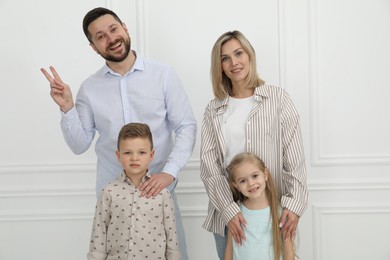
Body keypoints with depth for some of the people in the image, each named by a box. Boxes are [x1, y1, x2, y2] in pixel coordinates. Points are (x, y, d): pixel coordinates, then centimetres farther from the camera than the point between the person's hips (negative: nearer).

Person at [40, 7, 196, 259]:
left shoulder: (163, 74, -7)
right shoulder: (89, 88, 0)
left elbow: (187, 126, -7)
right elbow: (79, 145, 3)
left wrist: (170, 172, -19)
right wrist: (67, 108, -12)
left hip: (158, 186, -1)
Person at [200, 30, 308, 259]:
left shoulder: (278, 98, -1)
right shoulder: (214, 110, 5)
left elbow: (295, 158, -4)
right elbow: (209, 165, -1)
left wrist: (295, 203, -14)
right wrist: (228, 209, -13)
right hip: (226, 210, 2)